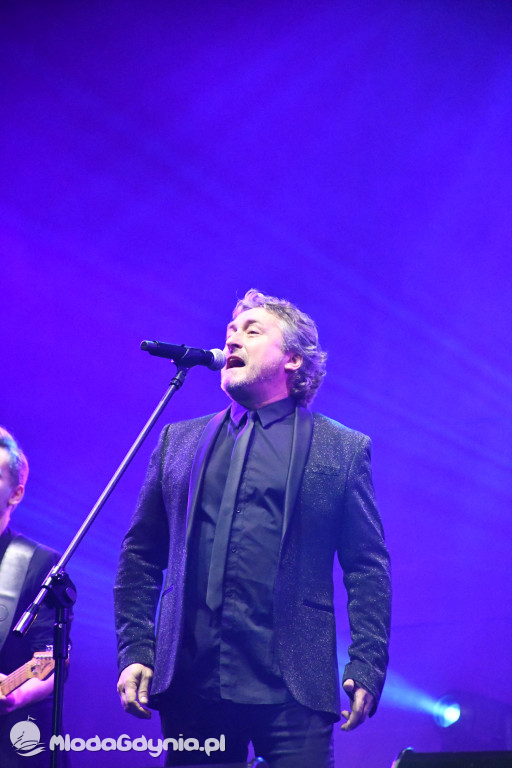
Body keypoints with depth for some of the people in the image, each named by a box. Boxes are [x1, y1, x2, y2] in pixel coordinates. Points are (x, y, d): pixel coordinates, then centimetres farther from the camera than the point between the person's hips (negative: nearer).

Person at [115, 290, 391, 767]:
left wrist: (366, 668, -4)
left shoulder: (342, 450, 8)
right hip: (189, 684, 3)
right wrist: (134, 652, 5)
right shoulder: (179, 441, 15)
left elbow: (368, 568, 5)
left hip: (292, 690, -2)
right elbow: (141, 555, 15)